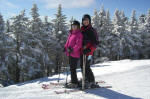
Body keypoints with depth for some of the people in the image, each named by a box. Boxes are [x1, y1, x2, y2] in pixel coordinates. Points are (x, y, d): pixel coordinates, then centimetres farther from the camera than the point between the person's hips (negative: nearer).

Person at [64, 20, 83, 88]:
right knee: (71, 68, 15)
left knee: (73, 69, -7)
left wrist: (72, 49, -26)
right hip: (70, 54, 9)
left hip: (75, 54, -9)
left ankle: (74, 83, 2)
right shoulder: (71, 33, 17)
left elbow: (78, 44, -18)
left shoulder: (79, 34, -10)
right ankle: (73, 81, 27)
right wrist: (65, 47, 9)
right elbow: (68, 41, 23)